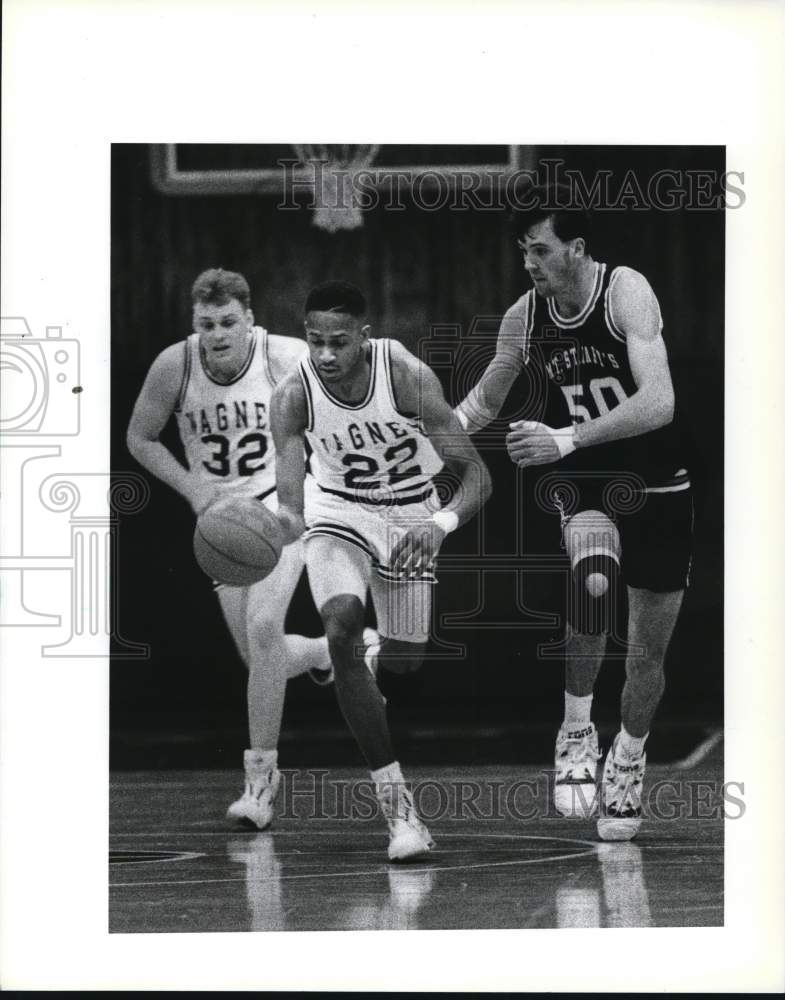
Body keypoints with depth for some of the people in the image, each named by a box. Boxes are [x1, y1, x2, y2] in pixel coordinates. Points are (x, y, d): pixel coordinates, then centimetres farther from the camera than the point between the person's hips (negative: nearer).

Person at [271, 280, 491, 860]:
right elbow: (291, 504, -32)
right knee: (342, 633, -26)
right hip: (340, 512, 0)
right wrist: (286, 523, -58)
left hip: (411, 517, 1)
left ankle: (378, 661, 54)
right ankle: (398, 807, -23)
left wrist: (442, 524, -49)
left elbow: (476, 476, -29)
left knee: (403, 663, 9)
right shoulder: (294, 395, -25)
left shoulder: (406, 375, -29)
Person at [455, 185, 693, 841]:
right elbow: (484, 402, 14)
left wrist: (568, 438, -36)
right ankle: (577, 734, -16)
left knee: (648, 657, 8)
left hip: (657, 489, -1)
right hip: (583, 484, 1)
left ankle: (628, 757, 38)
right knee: (594, 578, -34)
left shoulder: (626, 292, -19)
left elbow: (659, 403, -29)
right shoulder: (525, 318, -5)